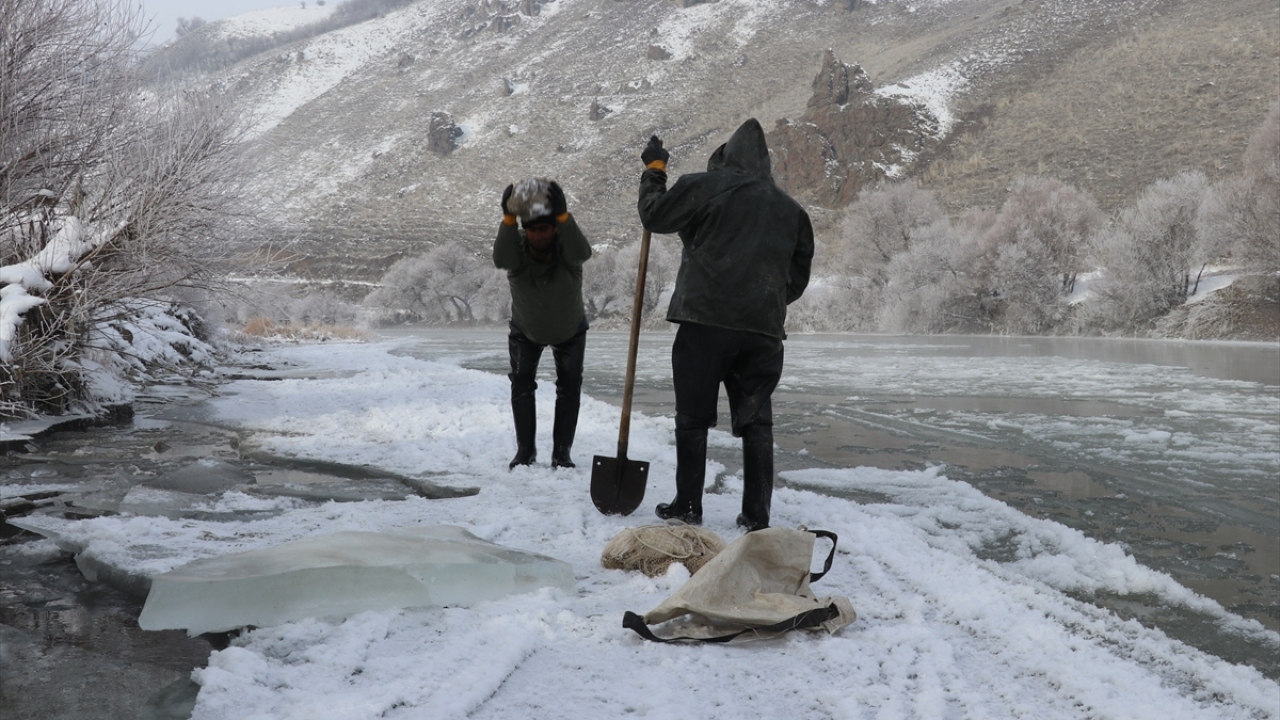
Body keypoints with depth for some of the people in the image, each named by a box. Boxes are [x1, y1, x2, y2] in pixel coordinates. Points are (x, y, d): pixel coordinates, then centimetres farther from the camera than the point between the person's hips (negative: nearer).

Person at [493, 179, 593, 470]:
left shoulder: (566, 248, -31)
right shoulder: (517, 247, -28)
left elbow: (582, 253, -56)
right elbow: (501, 259, -52)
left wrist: (562, 214, -67)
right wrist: (509, 217, -64)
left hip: (570, 331, -1)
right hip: (525, 331, 1)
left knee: (570, 387, -5)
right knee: (521, 384, -6)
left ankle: (562, 452, 3)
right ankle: (525, 451, 4)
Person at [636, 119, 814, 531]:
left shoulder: (704, 186, 1)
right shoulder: (790, 209, 15)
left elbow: (654, 215, 9)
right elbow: (798, 276, 17)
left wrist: (654, 169, 23)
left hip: (705, 320, -3)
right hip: (764, 328, 4)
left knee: (693, 417, 7)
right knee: (756, 421, 8)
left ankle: (687, 505, 10)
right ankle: (757, 516, 8)